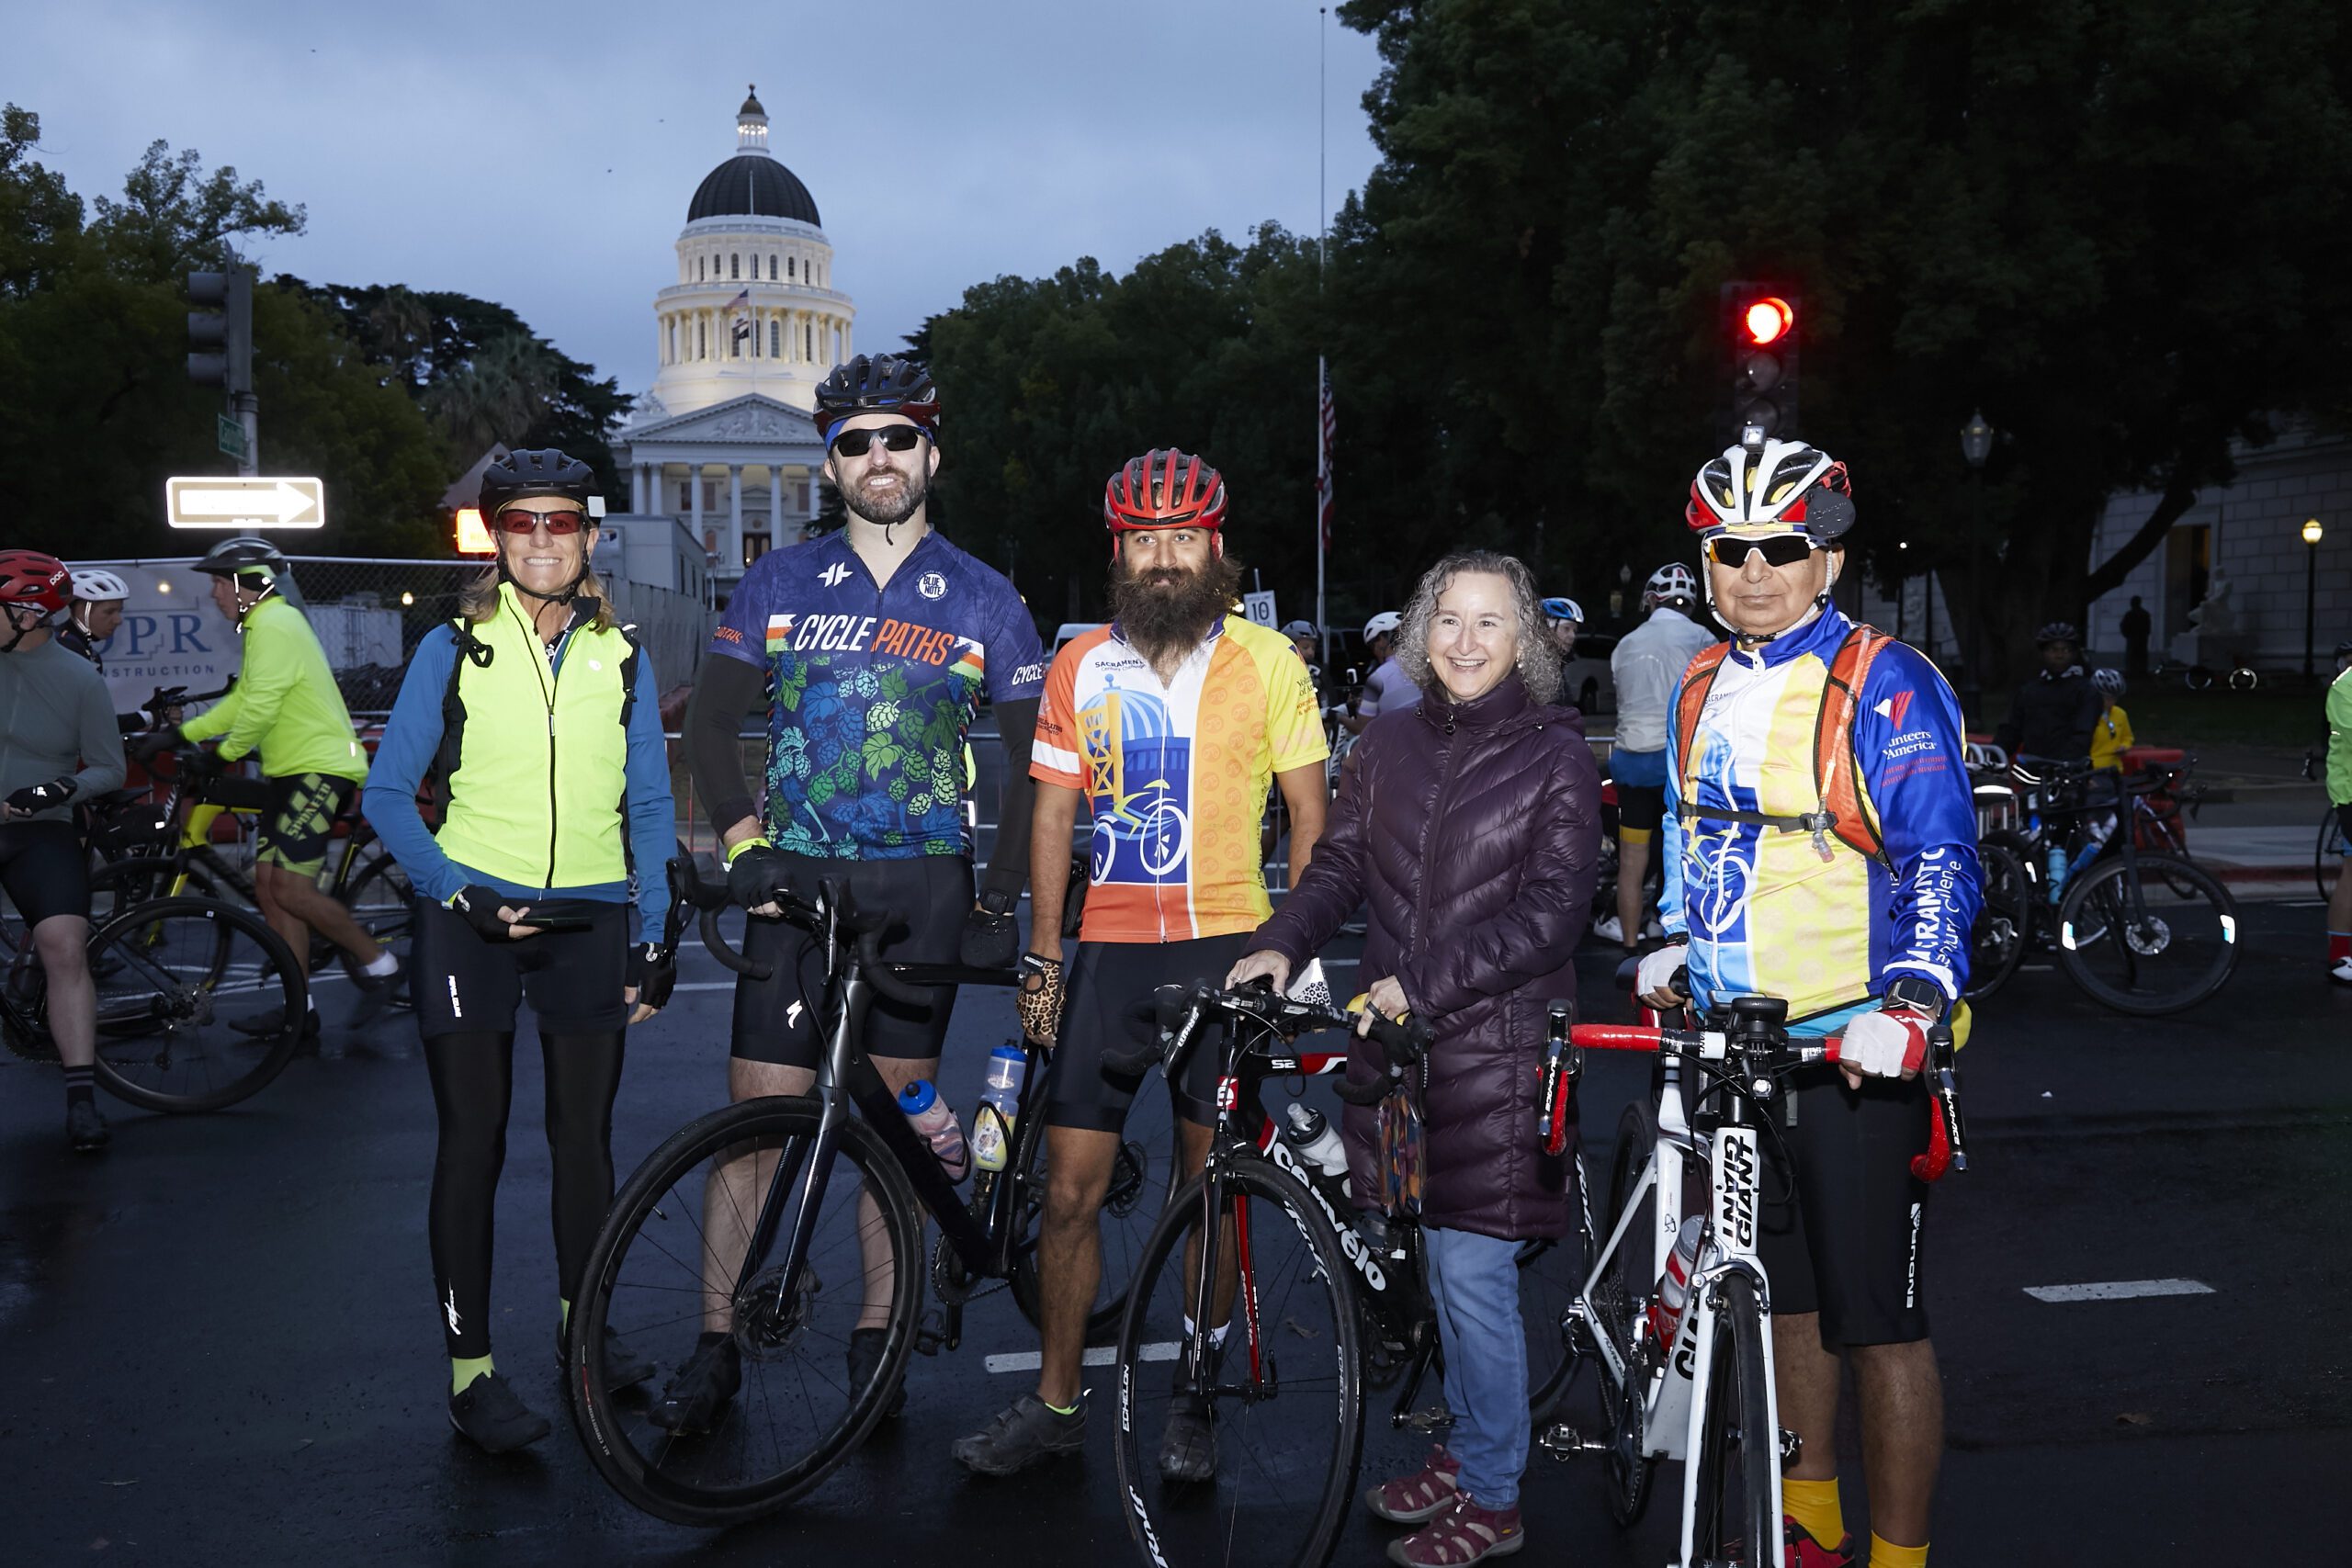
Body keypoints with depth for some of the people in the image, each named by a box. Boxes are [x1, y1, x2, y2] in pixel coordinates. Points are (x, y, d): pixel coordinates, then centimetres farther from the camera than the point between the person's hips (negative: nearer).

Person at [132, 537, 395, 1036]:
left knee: (290, 887, -16)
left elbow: (260, 708, -20)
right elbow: (241, 702, 22)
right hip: (294, 770, 11)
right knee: (269, 886, 6)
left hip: (321, 769, -11)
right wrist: (178, 734, 15)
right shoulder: (268, 624, 21)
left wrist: (223, 753, -7)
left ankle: (377, 963, -1)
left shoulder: (274, 625, -14)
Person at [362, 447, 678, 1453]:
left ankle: (583, 1324, 28)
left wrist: (656, 936, 4)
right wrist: (456, 894, -12)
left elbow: (649, 807, 11)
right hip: (472, 917, -2)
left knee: (584, 1136, 8)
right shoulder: (454, 649, 1)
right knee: (474, 1144, -1)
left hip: (588, 919, 2)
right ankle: (470, 1369, 7)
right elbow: (389, 794, 1)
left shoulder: (622, 659, 8)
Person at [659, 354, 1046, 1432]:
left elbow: (1033, 761, 6)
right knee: (757, 1113, -3)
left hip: (921, 891, 0)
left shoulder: (983, 601, 4)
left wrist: (1001, 900, -2)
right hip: (798, 884, 0)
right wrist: (744, 843, -8)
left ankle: (877, 1336, 18)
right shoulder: (779, 585, 7)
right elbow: (711, 721, 7)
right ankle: (717, 1346, 7)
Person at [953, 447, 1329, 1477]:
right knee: (1069, 1191, 1)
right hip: (1110, 950, 2)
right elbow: (1053, 814, 9)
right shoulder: (1080, 668, 5)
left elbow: (1310, 813, 3)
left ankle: (1194, 1403, 22)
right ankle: (1054, 1403, 16)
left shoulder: (1266, 661, 0)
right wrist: (1042, 956, 4)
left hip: (1229, 951, -2)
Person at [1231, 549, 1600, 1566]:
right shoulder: (1390, 745, 10)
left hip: (1496, 1043, -5)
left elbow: (1552, 910, -12)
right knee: (1442, 1258, 15)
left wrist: (1428, 981, -19)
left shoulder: (1555, 754, -5)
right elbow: (1339, 864, 9)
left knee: (1472, 1271, -3)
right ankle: (1465, 1446, 33)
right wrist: (1281, 944, -10)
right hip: (1401, 1037, 5)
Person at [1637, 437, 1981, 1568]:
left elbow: (1941, 861, -17)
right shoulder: (1702, 687, 10)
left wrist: (1908, 1009, -28)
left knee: (1877, 1322, -1)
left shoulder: (1886, 686, -11)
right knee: (1789, 1296, 18)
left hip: (1854, 1049, -7)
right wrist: (1675, 941, 12)